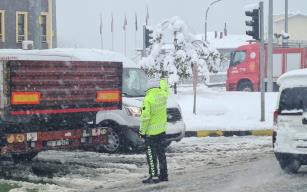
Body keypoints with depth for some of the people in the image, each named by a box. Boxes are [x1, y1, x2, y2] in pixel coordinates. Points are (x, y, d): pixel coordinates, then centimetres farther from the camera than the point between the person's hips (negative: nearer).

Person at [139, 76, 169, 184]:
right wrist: (163, 80, 40)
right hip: (162, 130, 6)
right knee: (161, 153, 15)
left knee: (151, 155, -1)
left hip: (151, 132, -6)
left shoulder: (148, 99, -18)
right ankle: (164, 175, 20)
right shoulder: (163, 95, -2)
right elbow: (164, 88, 24)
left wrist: (142, 131, -10)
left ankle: (154, 176, -2)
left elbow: (145, 117, -19)